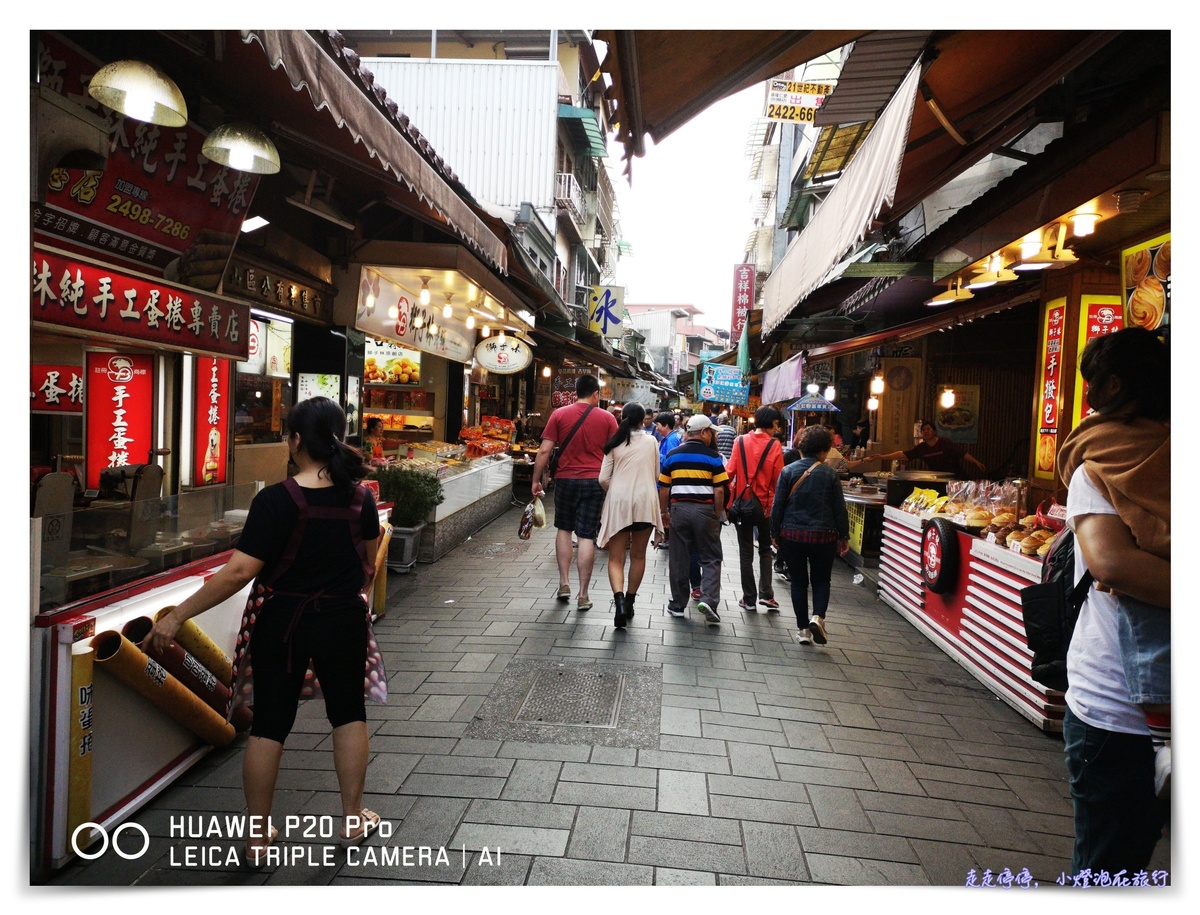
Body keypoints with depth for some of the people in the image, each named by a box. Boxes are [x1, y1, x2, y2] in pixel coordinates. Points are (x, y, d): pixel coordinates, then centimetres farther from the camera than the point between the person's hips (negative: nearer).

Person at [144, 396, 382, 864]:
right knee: (348, 711, 18)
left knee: (270, 721, 10)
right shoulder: (360, 497, -6)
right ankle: (353, 819, 28)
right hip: (343, 619, 3)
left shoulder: (276, 500, -19)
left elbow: (239, 571, -23)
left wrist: (176, 616, -15)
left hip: (282, 620, -3)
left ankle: (258, 837, 23)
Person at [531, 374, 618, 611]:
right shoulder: (607, 418, 1)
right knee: (587, 536, 2)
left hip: (566, 480, 0)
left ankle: (564, 583, 16)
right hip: (595, 482, 0)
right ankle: (583, 595, 5)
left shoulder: (559, 414, 0)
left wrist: (536, 480, 5)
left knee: (564, 529, 19)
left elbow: (544, 451, -3)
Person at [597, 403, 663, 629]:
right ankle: (629, 602, 23)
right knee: (638, 555, 16)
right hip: (645, 500, 1)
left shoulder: (615, 443, 0)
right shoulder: (651, 441, 2)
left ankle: (619, 599, -19)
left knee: (616, 558, 3)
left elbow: (603, 479, -1)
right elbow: (656, 476, 10)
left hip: (618, 501, -1)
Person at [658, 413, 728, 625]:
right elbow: (719, 490, -5)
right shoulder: (712, 457, -2)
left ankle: (678, 605, 16)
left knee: (678, 559, 9)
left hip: (679, 508, 3)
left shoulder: (672, 455, 6)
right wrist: (718, 515, 5)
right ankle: (708, 599, -9)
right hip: (704, 510, -2)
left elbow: (664, 488, 7)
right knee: (710, 558, 6)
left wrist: (664, 512, 17)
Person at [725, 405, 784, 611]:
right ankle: (766, 594, 9)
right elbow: (778, 479, -7)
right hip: (765, 504, -1)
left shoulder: (740, 441, -6)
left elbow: (730, 471, -8)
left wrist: (729, 494, 8)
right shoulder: (774, 445, -9)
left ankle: (749, 598, 13)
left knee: (746, 552, 11)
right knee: (765, 549, 18)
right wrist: (777, 504, 9)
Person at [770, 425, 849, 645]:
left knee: (798, 582, 12)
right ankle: (817, 617, -7)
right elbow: (840, 509, 0)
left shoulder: (788, 471, -3)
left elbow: (778, 506, -4)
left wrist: (775, 534, 6)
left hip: (791, 535, 1)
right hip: (822, 536, 0)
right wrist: (844, 537, 10)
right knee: (821, 580, 16)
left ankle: (803, 629, 13)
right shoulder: (830, 475, -4)